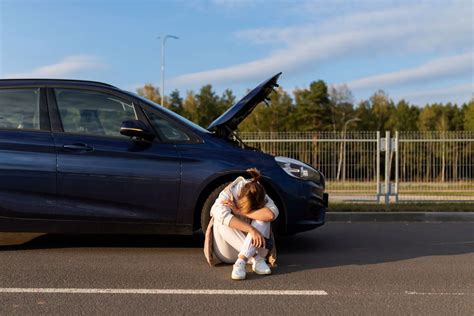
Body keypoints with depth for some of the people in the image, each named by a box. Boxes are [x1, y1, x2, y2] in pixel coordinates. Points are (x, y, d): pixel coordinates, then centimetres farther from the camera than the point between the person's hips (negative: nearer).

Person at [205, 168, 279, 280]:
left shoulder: (262, 197, -12)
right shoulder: (228, 194, -19)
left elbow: (272, 214, -33)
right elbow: (222, 215, -40)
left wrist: (240, 211, -32)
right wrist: (251, 229, -46)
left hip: (253, 247, 1)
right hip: (227, 253, -1)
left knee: (263, 216, -24)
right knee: (220, 220, -29)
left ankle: (242, 261, -35)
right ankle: (255, 259, -34)